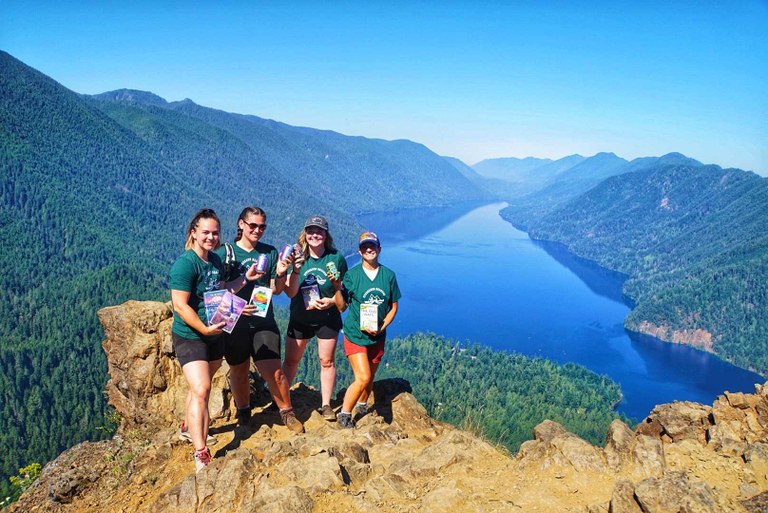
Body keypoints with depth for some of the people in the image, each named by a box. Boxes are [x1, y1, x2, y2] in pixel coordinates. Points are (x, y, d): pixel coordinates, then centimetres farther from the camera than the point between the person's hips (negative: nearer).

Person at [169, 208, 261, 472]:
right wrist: (205, 329, -29)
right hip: (189, 336, -8)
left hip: (214, 334, 8)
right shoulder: (185, 263, -20)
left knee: (199, 386, 22)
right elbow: (180, 305, -23)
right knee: (201, 390, -16)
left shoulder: (216, 260, 6)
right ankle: (201, 454, -13)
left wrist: (245, 279, 10)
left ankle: (188, 426, 46)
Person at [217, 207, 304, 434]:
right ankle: (243, 414, 39)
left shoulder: (270, 252, 5)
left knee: (274, 371, -7)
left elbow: (276, 290, 7)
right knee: (239, 371, 15)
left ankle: (287, 413, 16)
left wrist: (280, 274, -12)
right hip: (235, 322, 0)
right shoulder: (225, 252, -2)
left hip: (264, 321, 1)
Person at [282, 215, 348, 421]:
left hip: (328, 318, -1)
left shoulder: (336, 258, -10)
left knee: (327, 361, 8)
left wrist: (332, 300, -20)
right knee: (290, 360, 10)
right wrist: (296, 271, -32)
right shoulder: (298, 258, -10)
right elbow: (290, 292, -16)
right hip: (299, 319, 1)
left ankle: (326, 404, 21)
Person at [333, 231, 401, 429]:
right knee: (363, 378, -13)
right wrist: (337, 288, -24)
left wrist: (382, 327, -9)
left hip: (377, 336, 4)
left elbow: (393, 307, 4)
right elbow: (341, 307, -7)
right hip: (355, 334, -3)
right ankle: (344, 414, 6)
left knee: (370, 377, 15)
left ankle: (362, 407, 40)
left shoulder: (389, 275, -1)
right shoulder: (352, 275, -8)